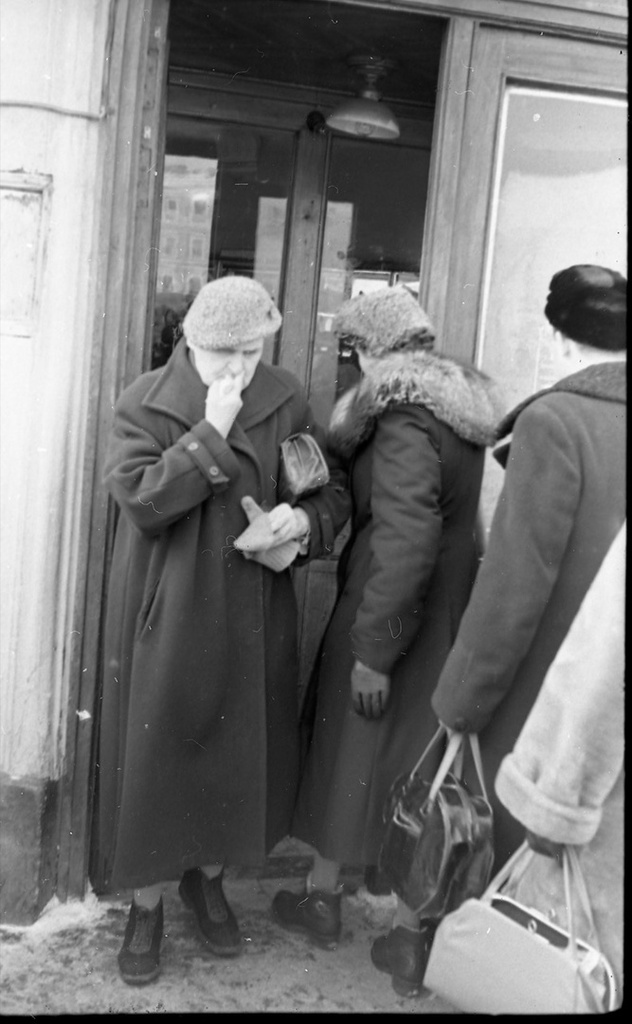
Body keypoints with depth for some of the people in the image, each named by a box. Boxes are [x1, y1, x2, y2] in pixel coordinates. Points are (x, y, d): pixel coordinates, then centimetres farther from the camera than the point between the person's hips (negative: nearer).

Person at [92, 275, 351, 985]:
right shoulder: (144, 403, -6)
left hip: (253, 620, 3)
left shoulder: (286, 402, 1)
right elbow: (139, 498, -19)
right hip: (166, 619, -2)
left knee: (241, 754, 14)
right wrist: (211, 433, -23)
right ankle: (146, 904, 28)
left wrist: (306, 520, -15)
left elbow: (333, 491, 6)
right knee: (157, 756, 7)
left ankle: (207, 879, 39)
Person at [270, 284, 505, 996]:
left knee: (351, 745, 12)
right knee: (420, 760, 13)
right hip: (451, 613, 8)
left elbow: (406, 541, -27)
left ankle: (322, 895, 33)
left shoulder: (405, 422, -20)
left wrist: (373, 650, -21)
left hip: (397, 610, -7)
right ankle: (409, 936, 21)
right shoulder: (460, 407, 8)